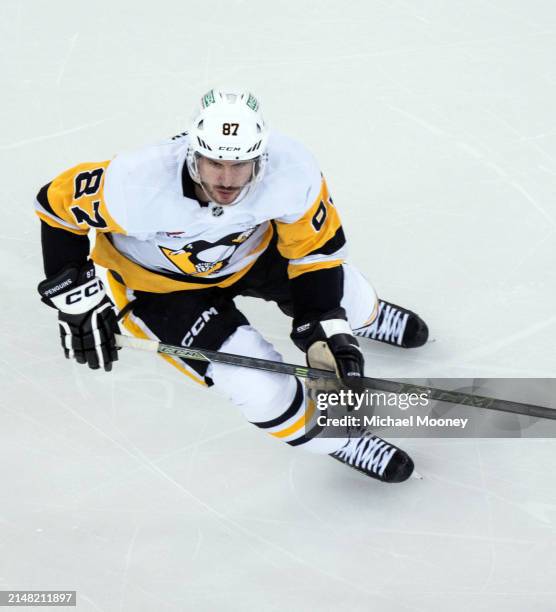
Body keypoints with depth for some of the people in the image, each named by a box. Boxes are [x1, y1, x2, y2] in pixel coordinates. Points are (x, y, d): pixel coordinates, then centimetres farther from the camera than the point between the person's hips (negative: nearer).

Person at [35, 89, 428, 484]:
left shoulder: (292, 170, -33)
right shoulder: (140, 185, -40)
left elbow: (315, 247, -15)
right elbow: (59, 203, -22)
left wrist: (325, 328, -21)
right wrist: (78, 300, -21)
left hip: (249, 248, 3)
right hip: (158, 280, -3)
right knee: (261, 385, -14)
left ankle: (366, 315, 52)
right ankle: (334, 437, 18)